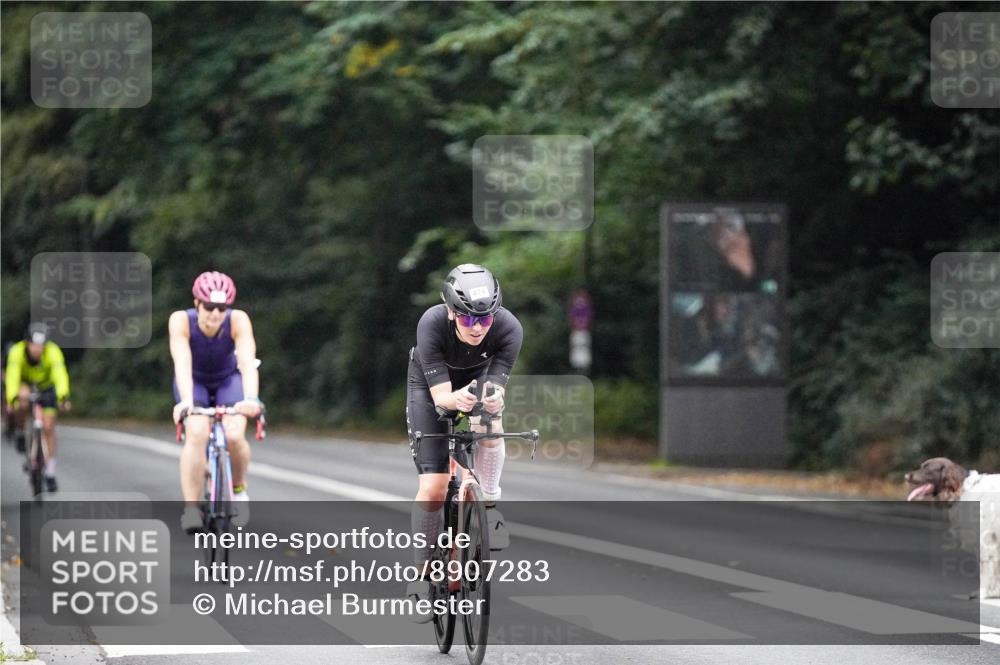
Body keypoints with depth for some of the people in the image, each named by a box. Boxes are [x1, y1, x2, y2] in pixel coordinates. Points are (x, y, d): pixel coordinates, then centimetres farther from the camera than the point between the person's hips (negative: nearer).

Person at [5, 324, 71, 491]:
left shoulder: (53, 352, -33)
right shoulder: (17, 352, -34)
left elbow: (60, 375, -44)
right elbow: (12, 376, -44)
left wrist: (63, 397, -60)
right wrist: (12, 399, -59)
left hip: (45, 387, 1)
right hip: (23, 385, -1)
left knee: (48, 428, -7)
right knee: (23, 397, -37)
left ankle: (50, 473, 6)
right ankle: (21, 434, -12)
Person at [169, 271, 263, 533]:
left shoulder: (238, 320, -30)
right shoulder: (181, 320, -30)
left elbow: (248, 362, -41)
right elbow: (182, 363, -41)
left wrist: (251, 398, -58)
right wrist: (186, 401, -57)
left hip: (228, 380, 1)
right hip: (194, 382, 0)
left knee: (234, 436, -24)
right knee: (196, 434, -29)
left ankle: (238, 487, 7)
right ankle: (190, 509, -22)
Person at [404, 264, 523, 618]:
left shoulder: (508, 328, -33)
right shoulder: (432, 324, -37)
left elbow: (495, 387, -34)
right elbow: (440, 394, -37)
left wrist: (493, 400, -58)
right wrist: (454, 399, -60)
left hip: (478, 377, 2)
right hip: (430, 385, -2)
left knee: (489, 426, -33)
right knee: (432, 486, -11)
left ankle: (489, 504, -9)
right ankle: (422, 573, 4)